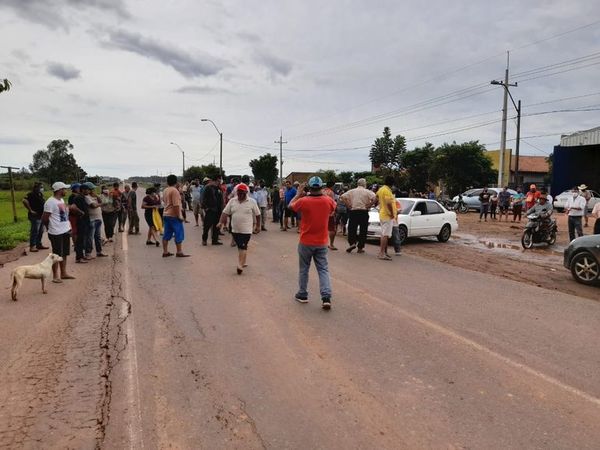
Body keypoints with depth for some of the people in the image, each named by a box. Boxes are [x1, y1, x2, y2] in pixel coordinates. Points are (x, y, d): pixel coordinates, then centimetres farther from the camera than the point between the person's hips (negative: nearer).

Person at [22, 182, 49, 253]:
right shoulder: (32, 194, -14)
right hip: (35, 216, -9)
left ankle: (39, 245, 25)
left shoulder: (40, 195, 13)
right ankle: (32, 247, 4)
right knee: (34, 232, -3)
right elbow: (25, 201, -28)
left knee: (41, 232, 15)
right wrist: (30, 210, -21)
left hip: (41, 216, 9)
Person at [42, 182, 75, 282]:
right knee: (57, 255, -1)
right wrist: (51, 227, 0)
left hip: (65, 231, 9)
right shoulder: (50, 202, -16)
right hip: (57, 233, -9)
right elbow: (44, 219, -15)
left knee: (64, 254, 15)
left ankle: (63, 273, 26)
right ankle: (55, 276, 8)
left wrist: (68, 226, 11)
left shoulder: (61, 200, 13)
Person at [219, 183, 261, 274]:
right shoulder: (232, 201, 3)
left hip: (246, 230, -4)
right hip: (235, 230, 4)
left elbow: (257, 214, 2)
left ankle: (240, 265, -10)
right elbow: (225, 212, 2)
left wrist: (258, 226, 5)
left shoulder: (252, 202, -5)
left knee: (243, 247, -9)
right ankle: (243, 262, 27)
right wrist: (221, 222, -10)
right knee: (240, 246, 14)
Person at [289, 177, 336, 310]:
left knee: (303, 269, 14)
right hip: (322, 243, 2)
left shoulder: (303, 201, -15)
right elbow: (333, 207, 18)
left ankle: (302, 295, 25)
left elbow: (290, 205, 6)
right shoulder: (328, 201, -8)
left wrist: (298, 194, 18)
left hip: (306, 242, -2)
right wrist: (322, 194, 16)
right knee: (323, 270, 6)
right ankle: (326, 297, -6)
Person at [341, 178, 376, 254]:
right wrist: (369, 205, -4)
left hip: (353, 211, 1)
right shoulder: (368, 192, 1)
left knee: (352, 228, 9)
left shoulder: (352, 191, 5)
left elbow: (343, 197, -4)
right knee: (363, 230, 5)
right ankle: (360, 247, 6)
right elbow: (375, 198, -14)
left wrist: (348, 205, 1)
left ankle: (352, 243, -7)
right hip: (364, 212, -1)